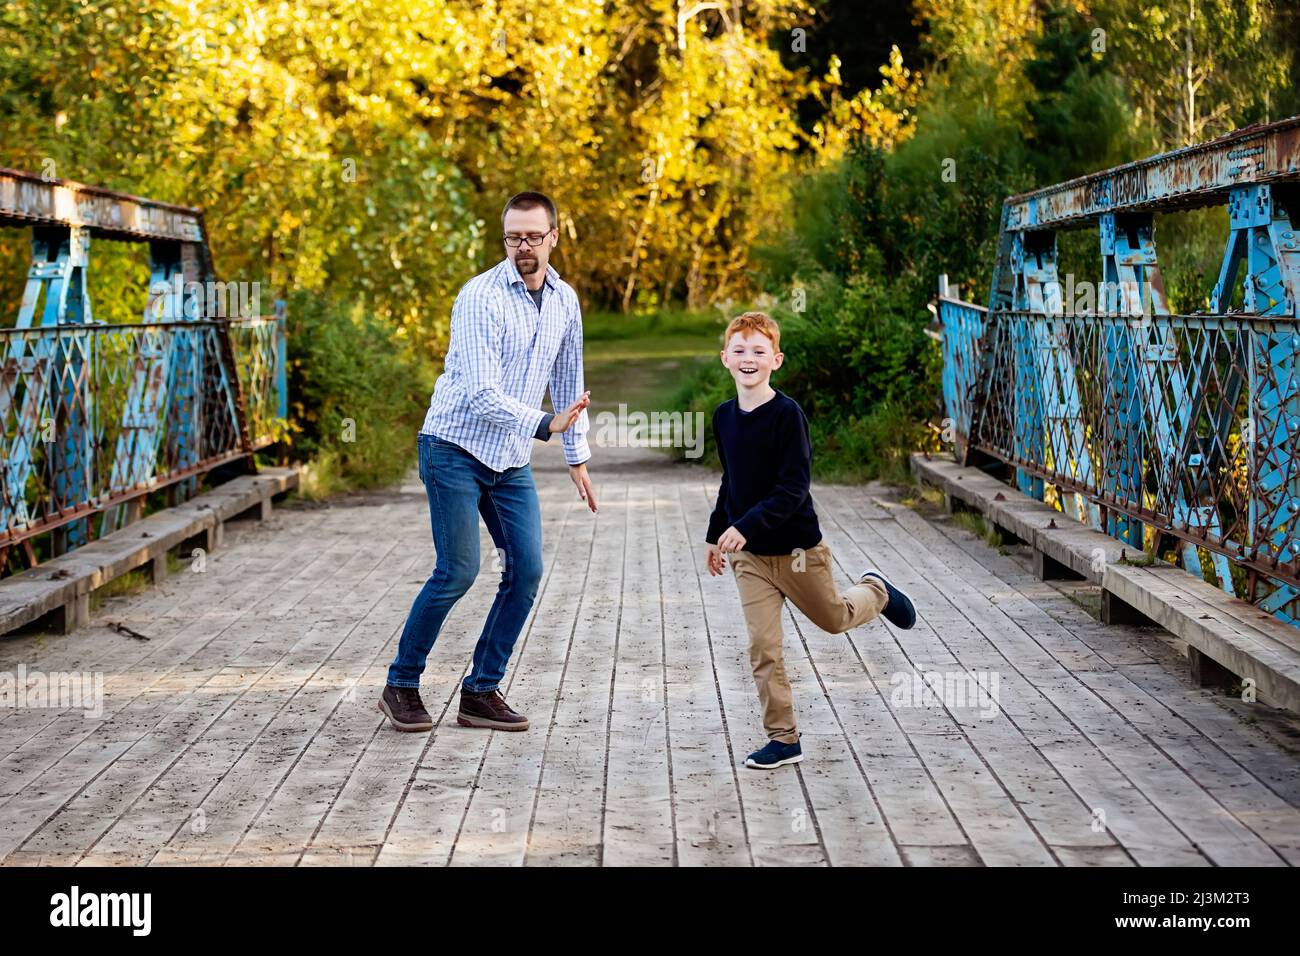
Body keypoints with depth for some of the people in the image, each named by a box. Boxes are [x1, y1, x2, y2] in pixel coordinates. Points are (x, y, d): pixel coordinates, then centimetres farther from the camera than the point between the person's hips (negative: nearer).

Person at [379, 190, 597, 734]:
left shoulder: (565, 302, 6)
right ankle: (401, 686, 6)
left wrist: (577, 459, 16)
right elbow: (482, 395, -23)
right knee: (458, 571, -10)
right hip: (456, 448, -7)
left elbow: (568, 383, 17)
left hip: (512, 461, 7)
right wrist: (545, 425, -33)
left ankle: (481, 692, 9)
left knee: (526, 570, -1)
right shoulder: (481, 297, -17)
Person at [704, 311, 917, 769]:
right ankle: (783, 739, 8)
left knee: (835, 618, 18)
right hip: (748, 555, 4)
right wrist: (715, 534, 16)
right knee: (762, 647, -1)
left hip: (796, 547, -4)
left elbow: (794, 488, -23)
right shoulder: (724, 416, 2)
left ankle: (875, 590, 49)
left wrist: (746, 526, -33)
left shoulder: (787, 414, -18)